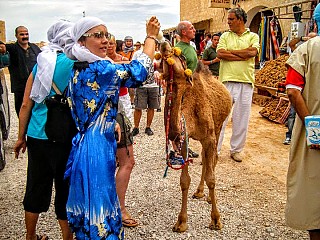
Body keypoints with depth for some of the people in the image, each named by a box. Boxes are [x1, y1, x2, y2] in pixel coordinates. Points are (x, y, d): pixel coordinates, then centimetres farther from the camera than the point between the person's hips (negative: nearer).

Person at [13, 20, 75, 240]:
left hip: (37, 136, 5)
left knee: (36, 188, 18)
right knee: (65, 190, 8)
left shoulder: (41, 63, 7)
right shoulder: (75, 63, -7)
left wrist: (21, 137, 13)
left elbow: (26, 104, 6)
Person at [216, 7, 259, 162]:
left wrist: (230, 51, -3)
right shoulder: (225, 36, 13)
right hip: (226, 81, 0)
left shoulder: (253, 36, 11)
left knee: (241, 119, 5)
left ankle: (236, 150, 19)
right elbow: (220, 54, -5)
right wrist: (243, 55, -7)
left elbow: (252, 52, -10)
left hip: (246, 82, 0)